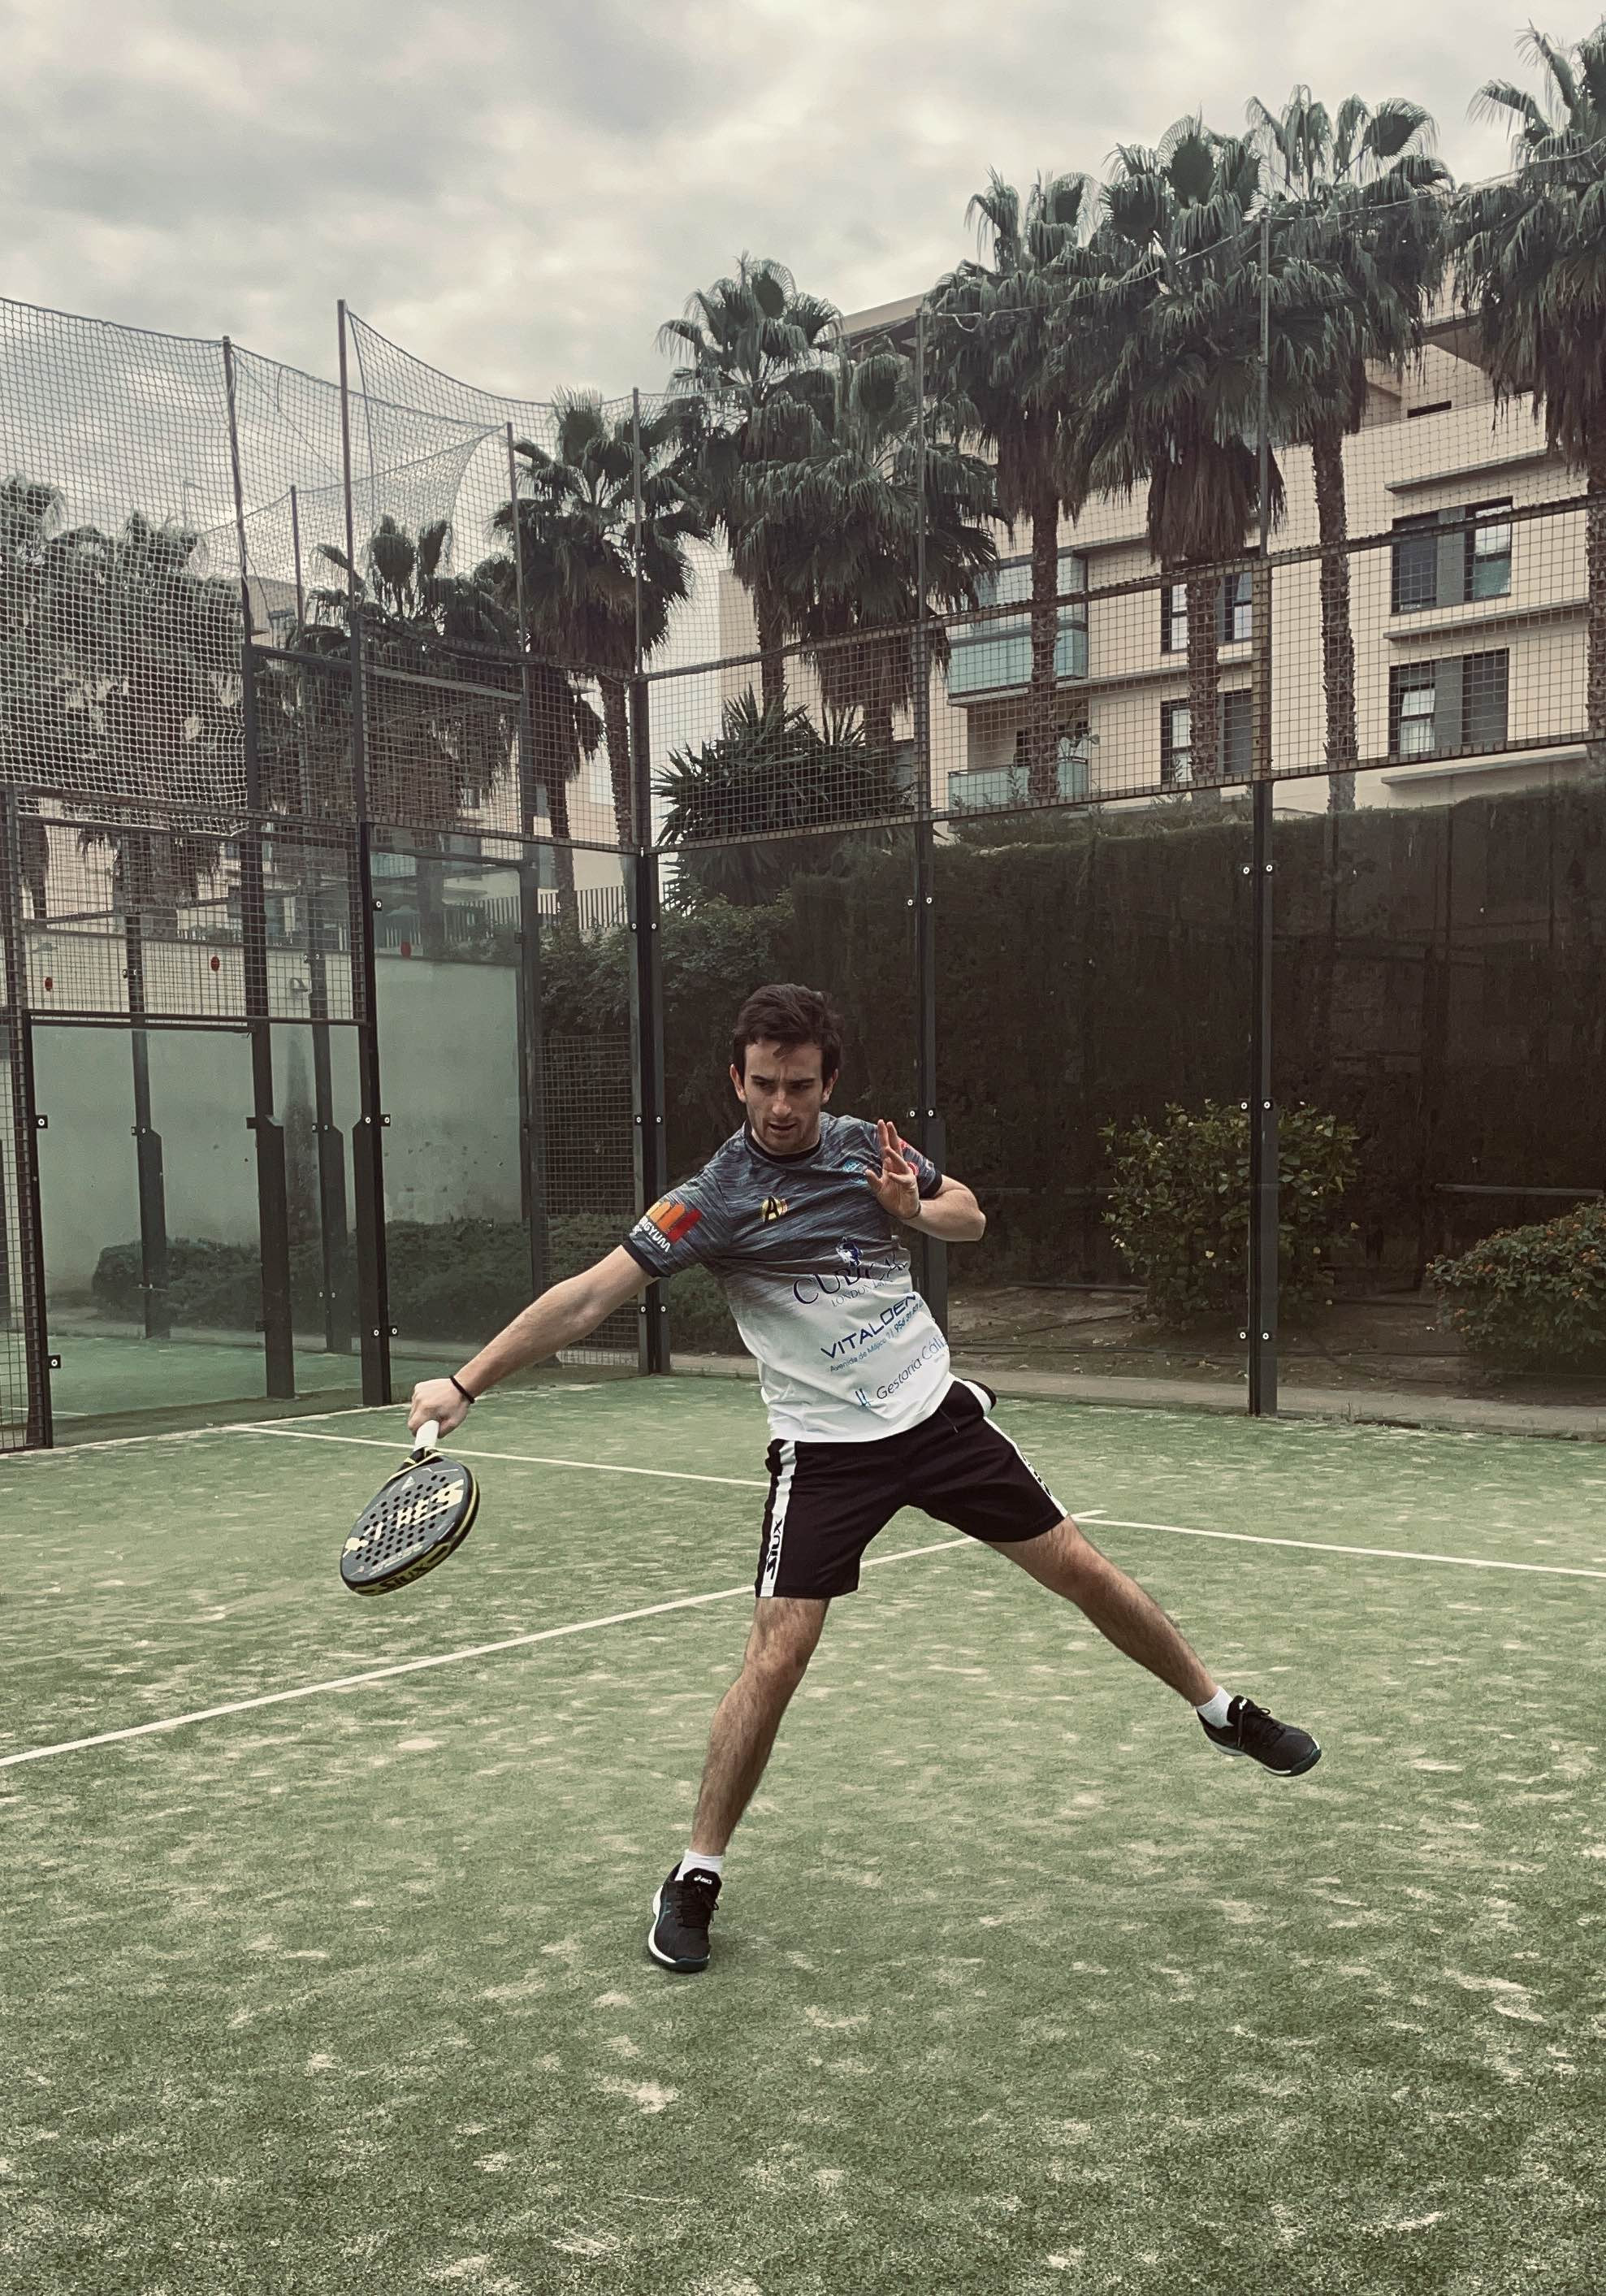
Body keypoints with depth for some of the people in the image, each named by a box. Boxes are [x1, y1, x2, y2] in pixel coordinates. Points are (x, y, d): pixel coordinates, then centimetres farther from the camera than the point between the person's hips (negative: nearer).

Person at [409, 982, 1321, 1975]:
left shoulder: (868, 1144, -1)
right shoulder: (716, 1200, -15)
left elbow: (971, 1215, 14)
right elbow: (588, 1297, -20)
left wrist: (912, 1209, -10)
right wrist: (466, 1382, -28)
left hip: (940, 1410, 4)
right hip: (825, 1450, -4)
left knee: (1081, 1567, 9)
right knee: (776, 1659, -12)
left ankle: (1222, 1709, 34)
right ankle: (698, 1876, 7)